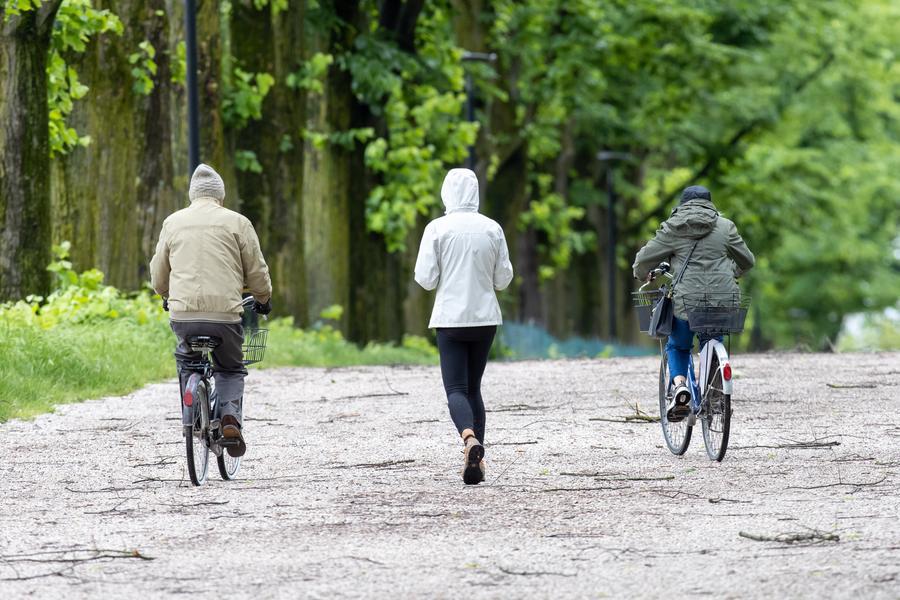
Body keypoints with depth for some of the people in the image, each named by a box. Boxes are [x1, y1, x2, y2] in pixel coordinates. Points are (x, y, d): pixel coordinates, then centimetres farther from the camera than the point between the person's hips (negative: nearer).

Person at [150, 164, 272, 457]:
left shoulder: (173, 222, 12)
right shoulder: (236, 222, 5)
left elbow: (158, 273, 21)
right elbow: (257, 270, 8)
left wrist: (167, 296, 42)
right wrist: (263, 299, 27)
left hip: (183, 312, 2)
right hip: (225, 312, -2)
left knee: (187, 360, 30)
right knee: (231, 370, 18)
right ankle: (230, 416, -8)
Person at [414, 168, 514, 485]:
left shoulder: (437, 229, -8)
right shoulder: (492, 229, 0)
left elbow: (425, 278, -8)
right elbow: (503, 278, 4)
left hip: (451, 319, -3)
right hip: (485, 318, 3)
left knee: (456, 389, -4)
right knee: (473, 387, 16)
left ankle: (470, 438, -33)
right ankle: (475, 459, 13)